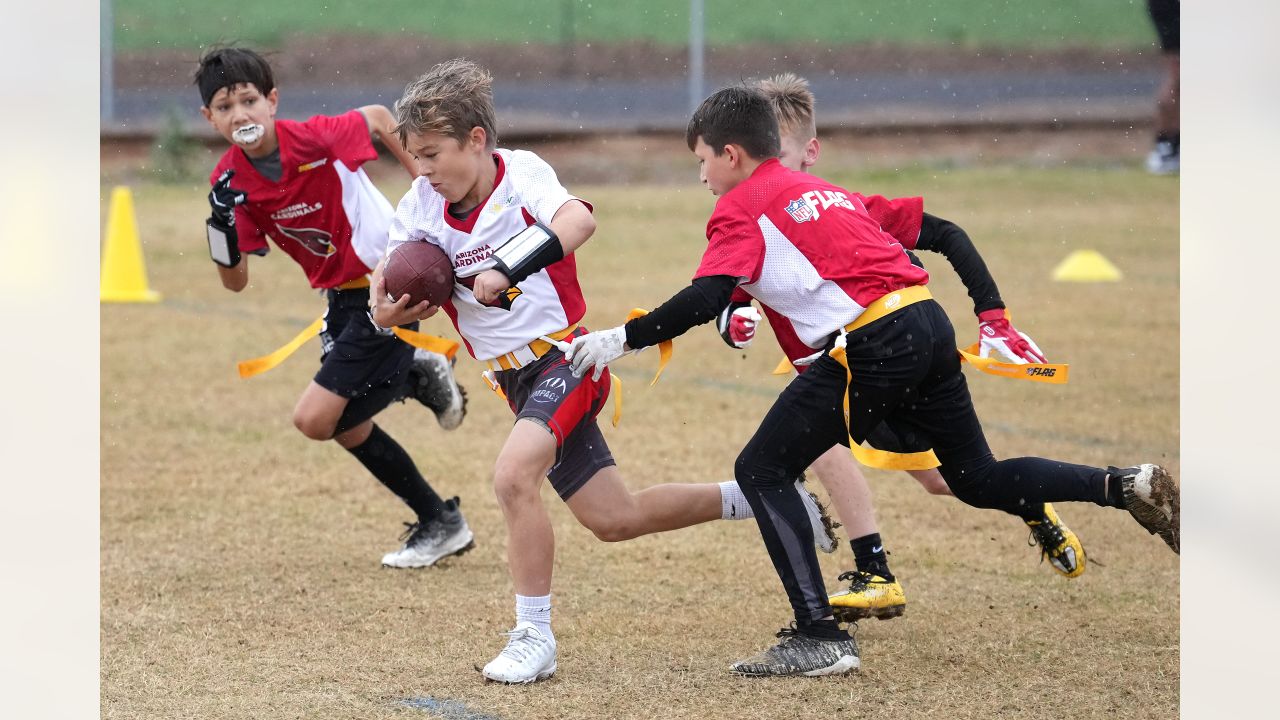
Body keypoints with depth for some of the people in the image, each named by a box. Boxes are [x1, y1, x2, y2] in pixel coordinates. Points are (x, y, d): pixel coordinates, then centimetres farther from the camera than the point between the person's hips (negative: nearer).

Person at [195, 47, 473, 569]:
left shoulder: (316, 139, -24)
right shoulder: (230, 183, -9)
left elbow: (378, 117, -3)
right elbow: (236, 282, -7)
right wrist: (222, 232, -25)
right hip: (343, 296, 7)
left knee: (316, 418, -13)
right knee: (347, 427, 16)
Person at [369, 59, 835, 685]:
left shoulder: (520, 172, -16)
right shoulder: (422, 207, -1)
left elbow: (577, 220, -36)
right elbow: (387, 283, 0)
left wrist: (507, 269, -47)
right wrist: (385, 311, -24)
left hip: (562, 357, -7)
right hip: (516, 378, 7)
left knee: (513, 475, -29)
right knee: (613, 520, 11)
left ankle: (534, 636, -19)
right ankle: (750, 499, 32)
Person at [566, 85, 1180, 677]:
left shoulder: (742, 206, 3)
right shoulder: (826, 192, 27)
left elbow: (706, 298, -11)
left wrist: (622, 338, -5)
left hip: (872, 347, -8)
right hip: (931, 325, 8)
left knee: (761, 471, 0)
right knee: (979, 480, 22)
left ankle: (820, 637, -8)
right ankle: (1127, 487, 7)